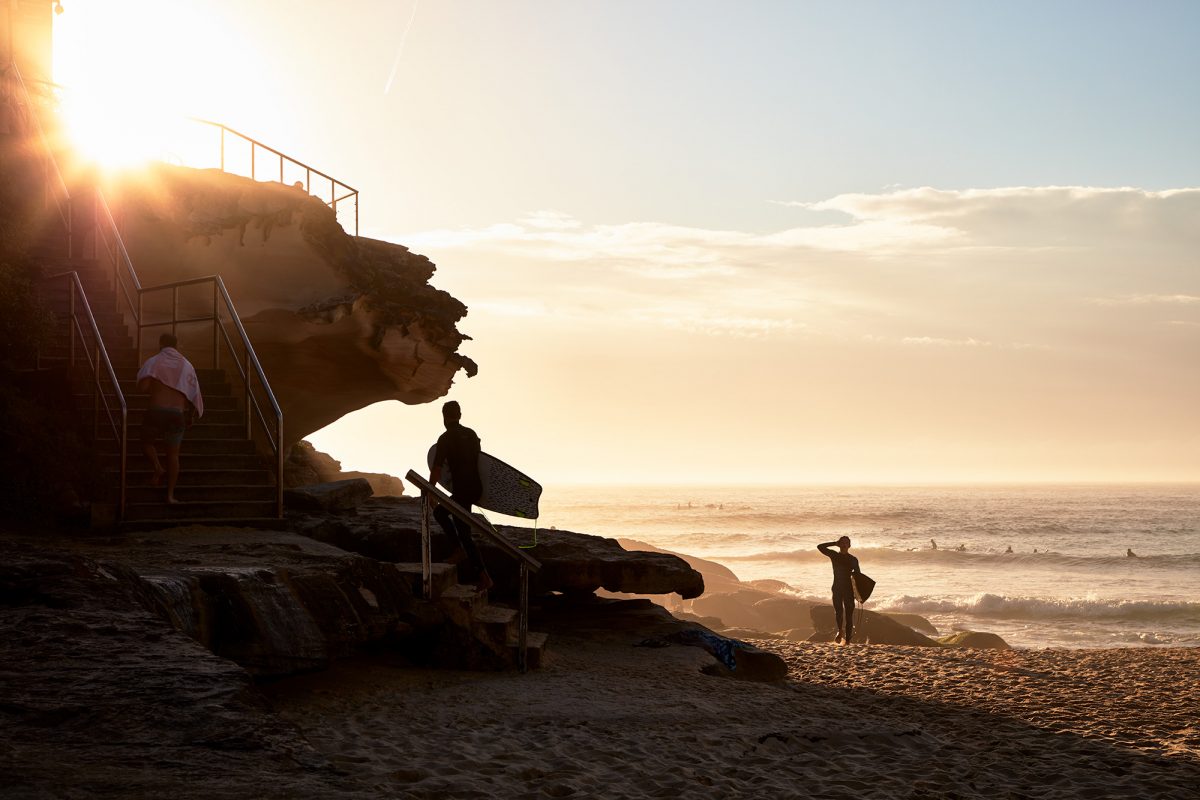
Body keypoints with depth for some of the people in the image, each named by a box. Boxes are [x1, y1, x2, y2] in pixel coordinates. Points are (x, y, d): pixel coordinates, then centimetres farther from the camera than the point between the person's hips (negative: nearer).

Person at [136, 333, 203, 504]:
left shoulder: (154, 361, 1)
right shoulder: (186, 365, 10)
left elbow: (142, 387, -11)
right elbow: (194, 393, 9)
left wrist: (152, 389, 11)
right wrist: (191, 415, 20)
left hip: (155, 411, -2)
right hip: (177, 414, 2)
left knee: (146, 442, 24)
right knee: (173, 454, 11)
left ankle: (158, 468, -2)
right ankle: (170, 494, 6)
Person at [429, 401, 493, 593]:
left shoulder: (446, 438, -12)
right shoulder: (471, 434, 9)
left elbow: (437, 469, -14)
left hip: (462, 491, -8)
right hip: (476, 487, 8)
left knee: (463, 532, -1)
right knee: (440, 512, 25)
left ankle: (484, 578, -5)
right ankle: (461, 549, 17)